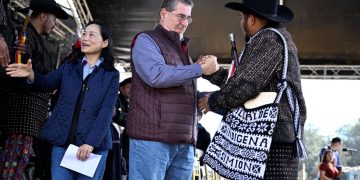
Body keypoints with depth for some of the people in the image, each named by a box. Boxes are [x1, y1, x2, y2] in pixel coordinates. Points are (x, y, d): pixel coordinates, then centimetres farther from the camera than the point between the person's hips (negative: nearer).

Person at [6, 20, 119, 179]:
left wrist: (91, 143, -19)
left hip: (94, 146, -3)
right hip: (62, 142, 3)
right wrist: (31, 75, -16)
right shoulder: (69, 66, 14)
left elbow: (106, 112, -8)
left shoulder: (111, 75, 1)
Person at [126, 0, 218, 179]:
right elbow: (156, 75, -19)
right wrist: (200, 69, -12)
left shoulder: (181, 49, 24)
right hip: (152, 137, -7)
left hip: (184, 142, 7)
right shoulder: (146, 40, 1)